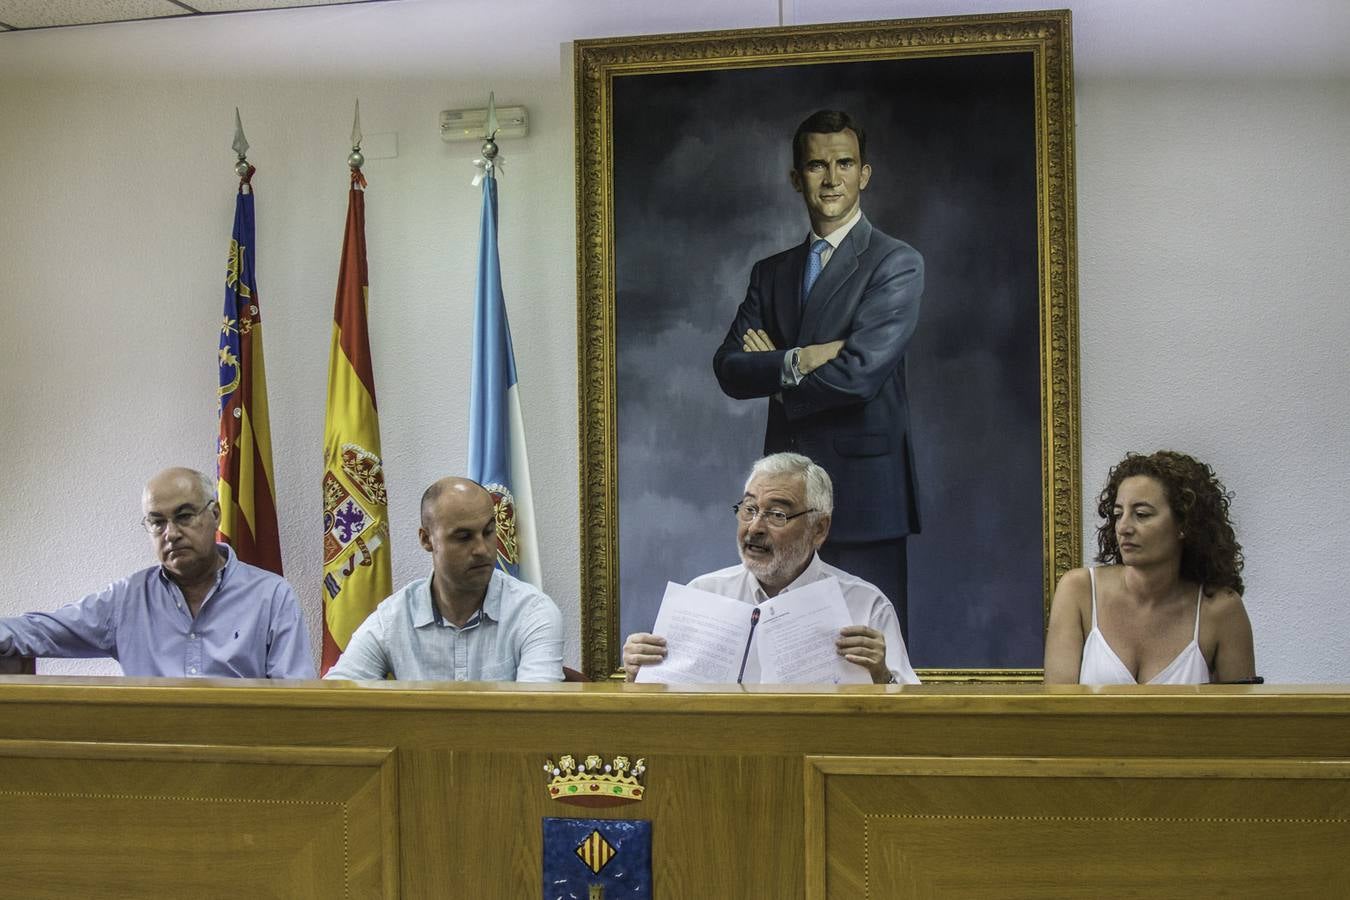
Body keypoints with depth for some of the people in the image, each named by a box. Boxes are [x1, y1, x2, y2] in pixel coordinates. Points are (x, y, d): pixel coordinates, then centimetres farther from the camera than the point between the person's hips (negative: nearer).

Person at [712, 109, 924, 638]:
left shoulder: (896, 265, -2)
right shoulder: (771, 273, 16)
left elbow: (858, 372, -14)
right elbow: (728, 368, 4)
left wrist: (772, 372, 0)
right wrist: (796, 362, -14)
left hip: (862, 492, -5)